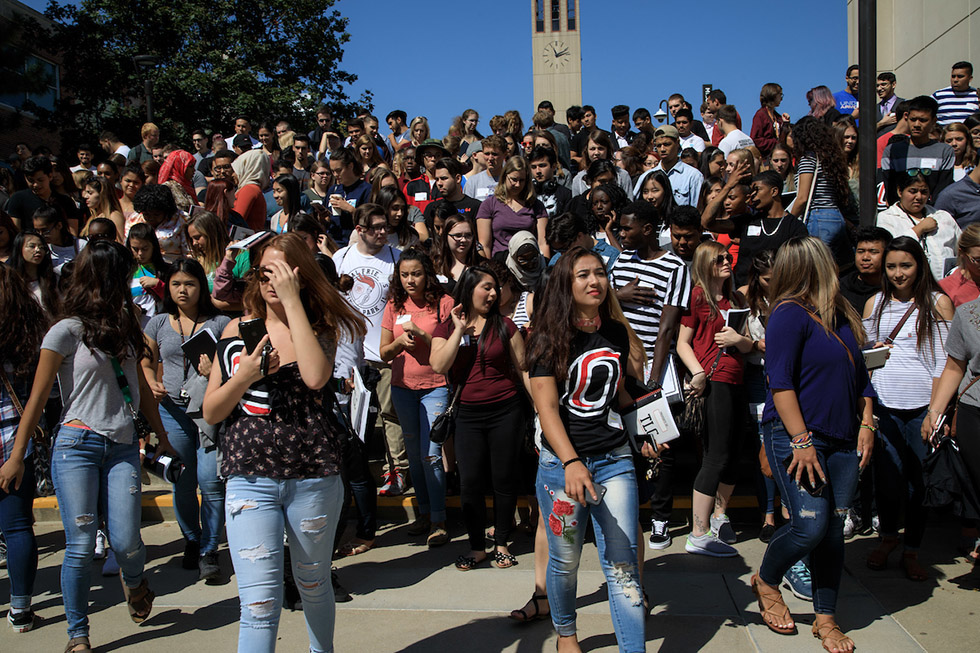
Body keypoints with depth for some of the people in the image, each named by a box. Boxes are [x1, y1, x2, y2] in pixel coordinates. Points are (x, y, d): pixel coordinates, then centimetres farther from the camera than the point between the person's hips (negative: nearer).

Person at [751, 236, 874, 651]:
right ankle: (765, 582, 17)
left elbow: (859, 375, 22)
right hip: (796, 436, -7)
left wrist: (866, 423, 11)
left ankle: (826, 619, 21)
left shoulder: (842, 315, 13)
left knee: (834, 528, 8)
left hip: (842, 441, 7)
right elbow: (780, 382, -16)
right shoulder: (790, 314, -11)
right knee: (810, 525, -11)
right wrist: (801, 441, -20)